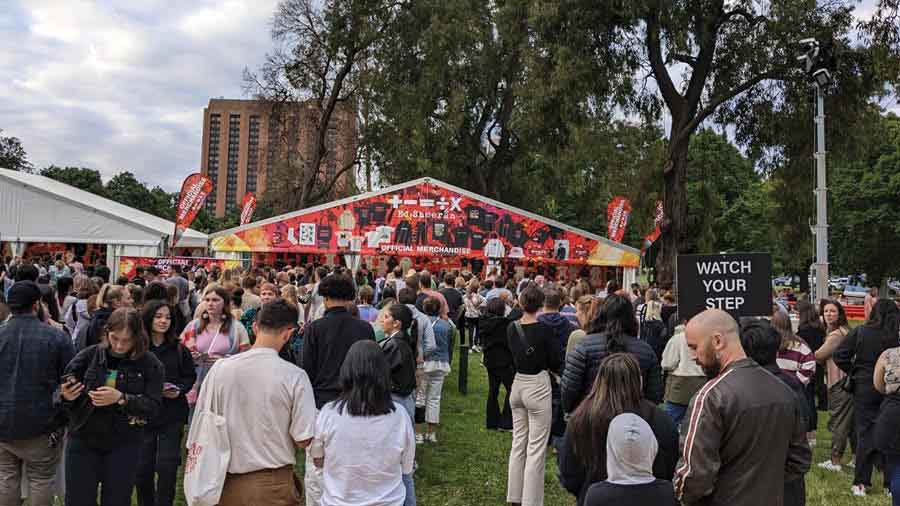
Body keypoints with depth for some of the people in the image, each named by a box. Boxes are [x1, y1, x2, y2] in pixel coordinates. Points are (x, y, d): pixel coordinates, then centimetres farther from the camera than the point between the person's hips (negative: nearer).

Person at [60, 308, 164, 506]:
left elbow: (152, 406, -13)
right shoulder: (89, 355, -5)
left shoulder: (150, 364, -7)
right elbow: (62, 391, 2)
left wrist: (121, 398, -27)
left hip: (124, 445, -1)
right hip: (83, 439, 1)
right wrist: (67, 396, -21)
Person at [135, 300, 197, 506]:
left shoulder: (179, 349, 2)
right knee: (143, 468, 7)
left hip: (172, 416, 0)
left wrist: (179, 390, -10)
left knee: (167, 467, -2)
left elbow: (190, 376, 8)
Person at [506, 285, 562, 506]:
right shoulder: (544, 330, -15)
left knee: (518, 442, 16)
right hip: (538, 387, -6)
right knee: (536, 449, 1)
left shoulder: (512, 328, -1)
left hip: (518, 385, 6)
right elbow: (556, 363, -8)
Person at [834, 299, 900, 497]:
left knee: (865, 433, 8)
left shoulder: (860, 332, -8)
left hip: (864, 388, 0)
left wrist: (853, 372, 6)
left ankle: (860, 483, 10)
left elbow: (840, 356, -7)